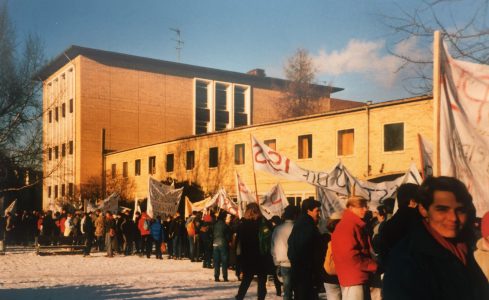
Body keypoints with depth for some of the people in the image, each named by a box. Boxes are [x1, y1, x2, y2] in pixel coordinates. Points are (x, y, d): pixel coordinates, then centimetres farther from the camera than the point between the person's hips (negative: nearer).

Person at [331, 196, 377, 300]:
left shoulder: (357, 225, 16)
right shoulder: (347, 226, -15)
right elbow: (350, 256, -22)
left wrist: (372, 264, 5)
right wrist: (374, 265, -14)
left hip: (360, 277, 10)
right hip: (353, 279, -10)